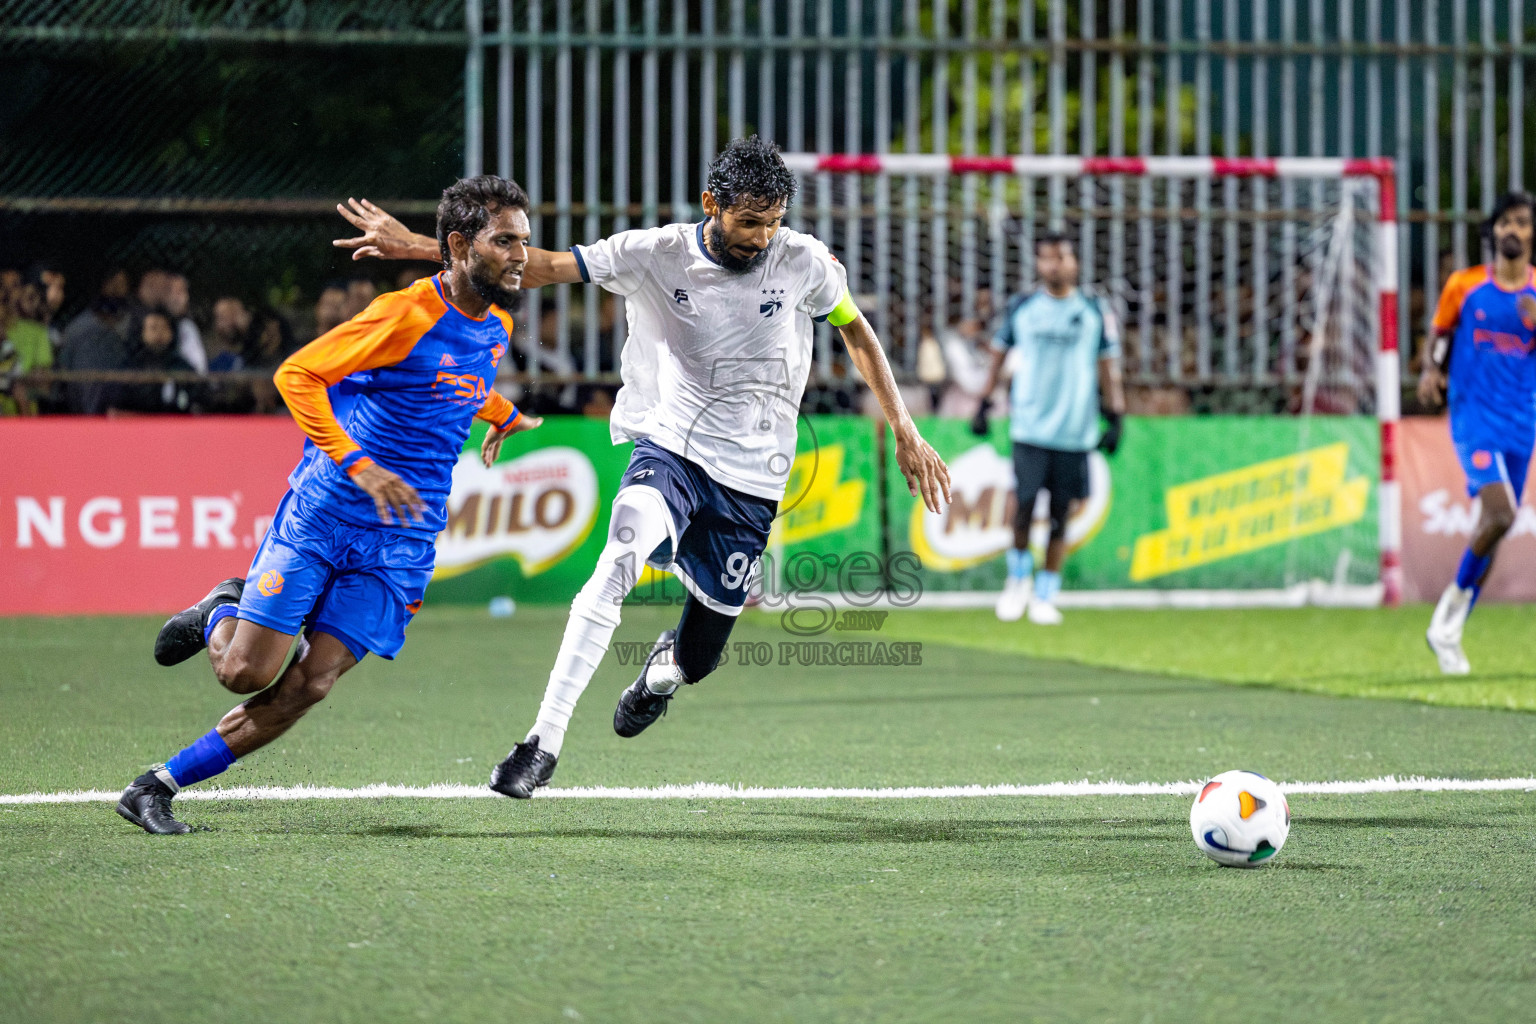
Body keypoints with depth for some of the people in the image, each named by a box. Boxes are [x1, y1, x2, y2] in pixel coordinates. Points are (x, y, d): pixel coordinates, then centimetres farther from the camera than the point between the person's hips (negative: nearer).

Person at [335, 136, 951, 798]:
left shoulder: (802, 260, -5)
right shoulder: (654, 254, -9)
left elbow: (857, 330, 12)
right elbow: (540, 267, -10)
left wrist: (906, 433, 10)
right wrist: (415, 246, -18)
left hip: (751, 477, 2)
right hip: (670, 448, -2)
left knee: (696, 660, 6)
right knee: (624, 554, -35)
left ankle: (664, 666, 49)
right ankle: (545, 741, -34)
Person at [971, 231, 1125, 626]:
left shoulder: (1096, 311, 4)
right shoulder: (1021, 309, 5)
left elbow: (1108, 367, 8)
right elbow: (999, 355, 15)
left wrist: (1115, 419, 2)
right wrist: (983, 405, 11)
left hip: (1075, 431, 0)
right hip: (1029, 427, 0)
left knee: (1060, 515, 3)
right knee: (1023, 505, -10)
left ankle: (1045, 597, 13)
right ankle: (1018, 578, 14)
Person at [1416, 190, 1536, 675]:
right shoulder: (1464, 286, 2)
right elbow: (1438, 335, 16)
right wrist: (1430, 370, -3)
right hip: (1473, 416, -3)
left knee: (1493, 531, 7)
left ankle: (1447, 632, 20)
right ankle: (1456, 597, -1)